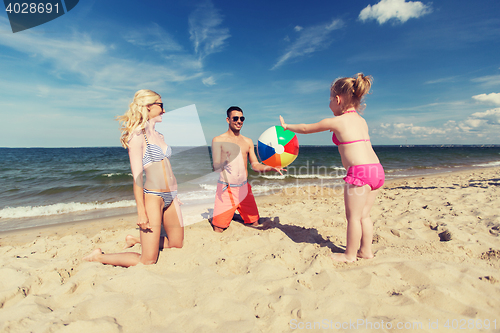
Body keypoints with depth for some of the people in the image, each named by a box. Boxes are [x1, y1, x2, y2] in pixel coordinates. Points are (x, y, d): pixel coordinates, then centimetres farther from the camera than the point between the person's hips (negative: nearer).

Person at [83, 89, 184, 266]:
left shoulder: (158, 135, 15)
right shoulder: (137, 136, -10)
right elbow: (137, 176, -15)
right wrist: (141, 211, -17)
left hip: (170, 197, 8)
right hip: (152, 196, -8)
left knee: (177, 244, 17)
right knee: (148, 260, -2)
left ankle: (135, 240, 34)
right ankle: (99, 256, 18)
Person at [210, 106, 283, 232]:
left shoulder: (248, 141, 11)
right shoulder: (218, 140, -3)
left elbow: (255, 165, 9)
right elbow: (215, 166, -12)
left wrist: (272, 168, -9)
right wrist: (223, 165, -36)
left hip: (244, 188, 5)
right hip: (226, 189, -4)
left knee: (254, 224, 9)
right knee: (218, 229, -4)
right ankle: (214, 219, 30)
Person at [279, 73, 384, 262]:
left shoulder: (335, 122, -3)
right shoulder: (362, 121, 18)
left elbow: (306, 129, 9)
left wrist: (286, 126, 24)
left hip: (359, 172, -8)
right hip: (377, 169, 8)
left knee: (353, 216, 4)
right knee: (364, 214, 18)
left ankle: (350, 254, 17)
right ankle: (366, 250, 28)